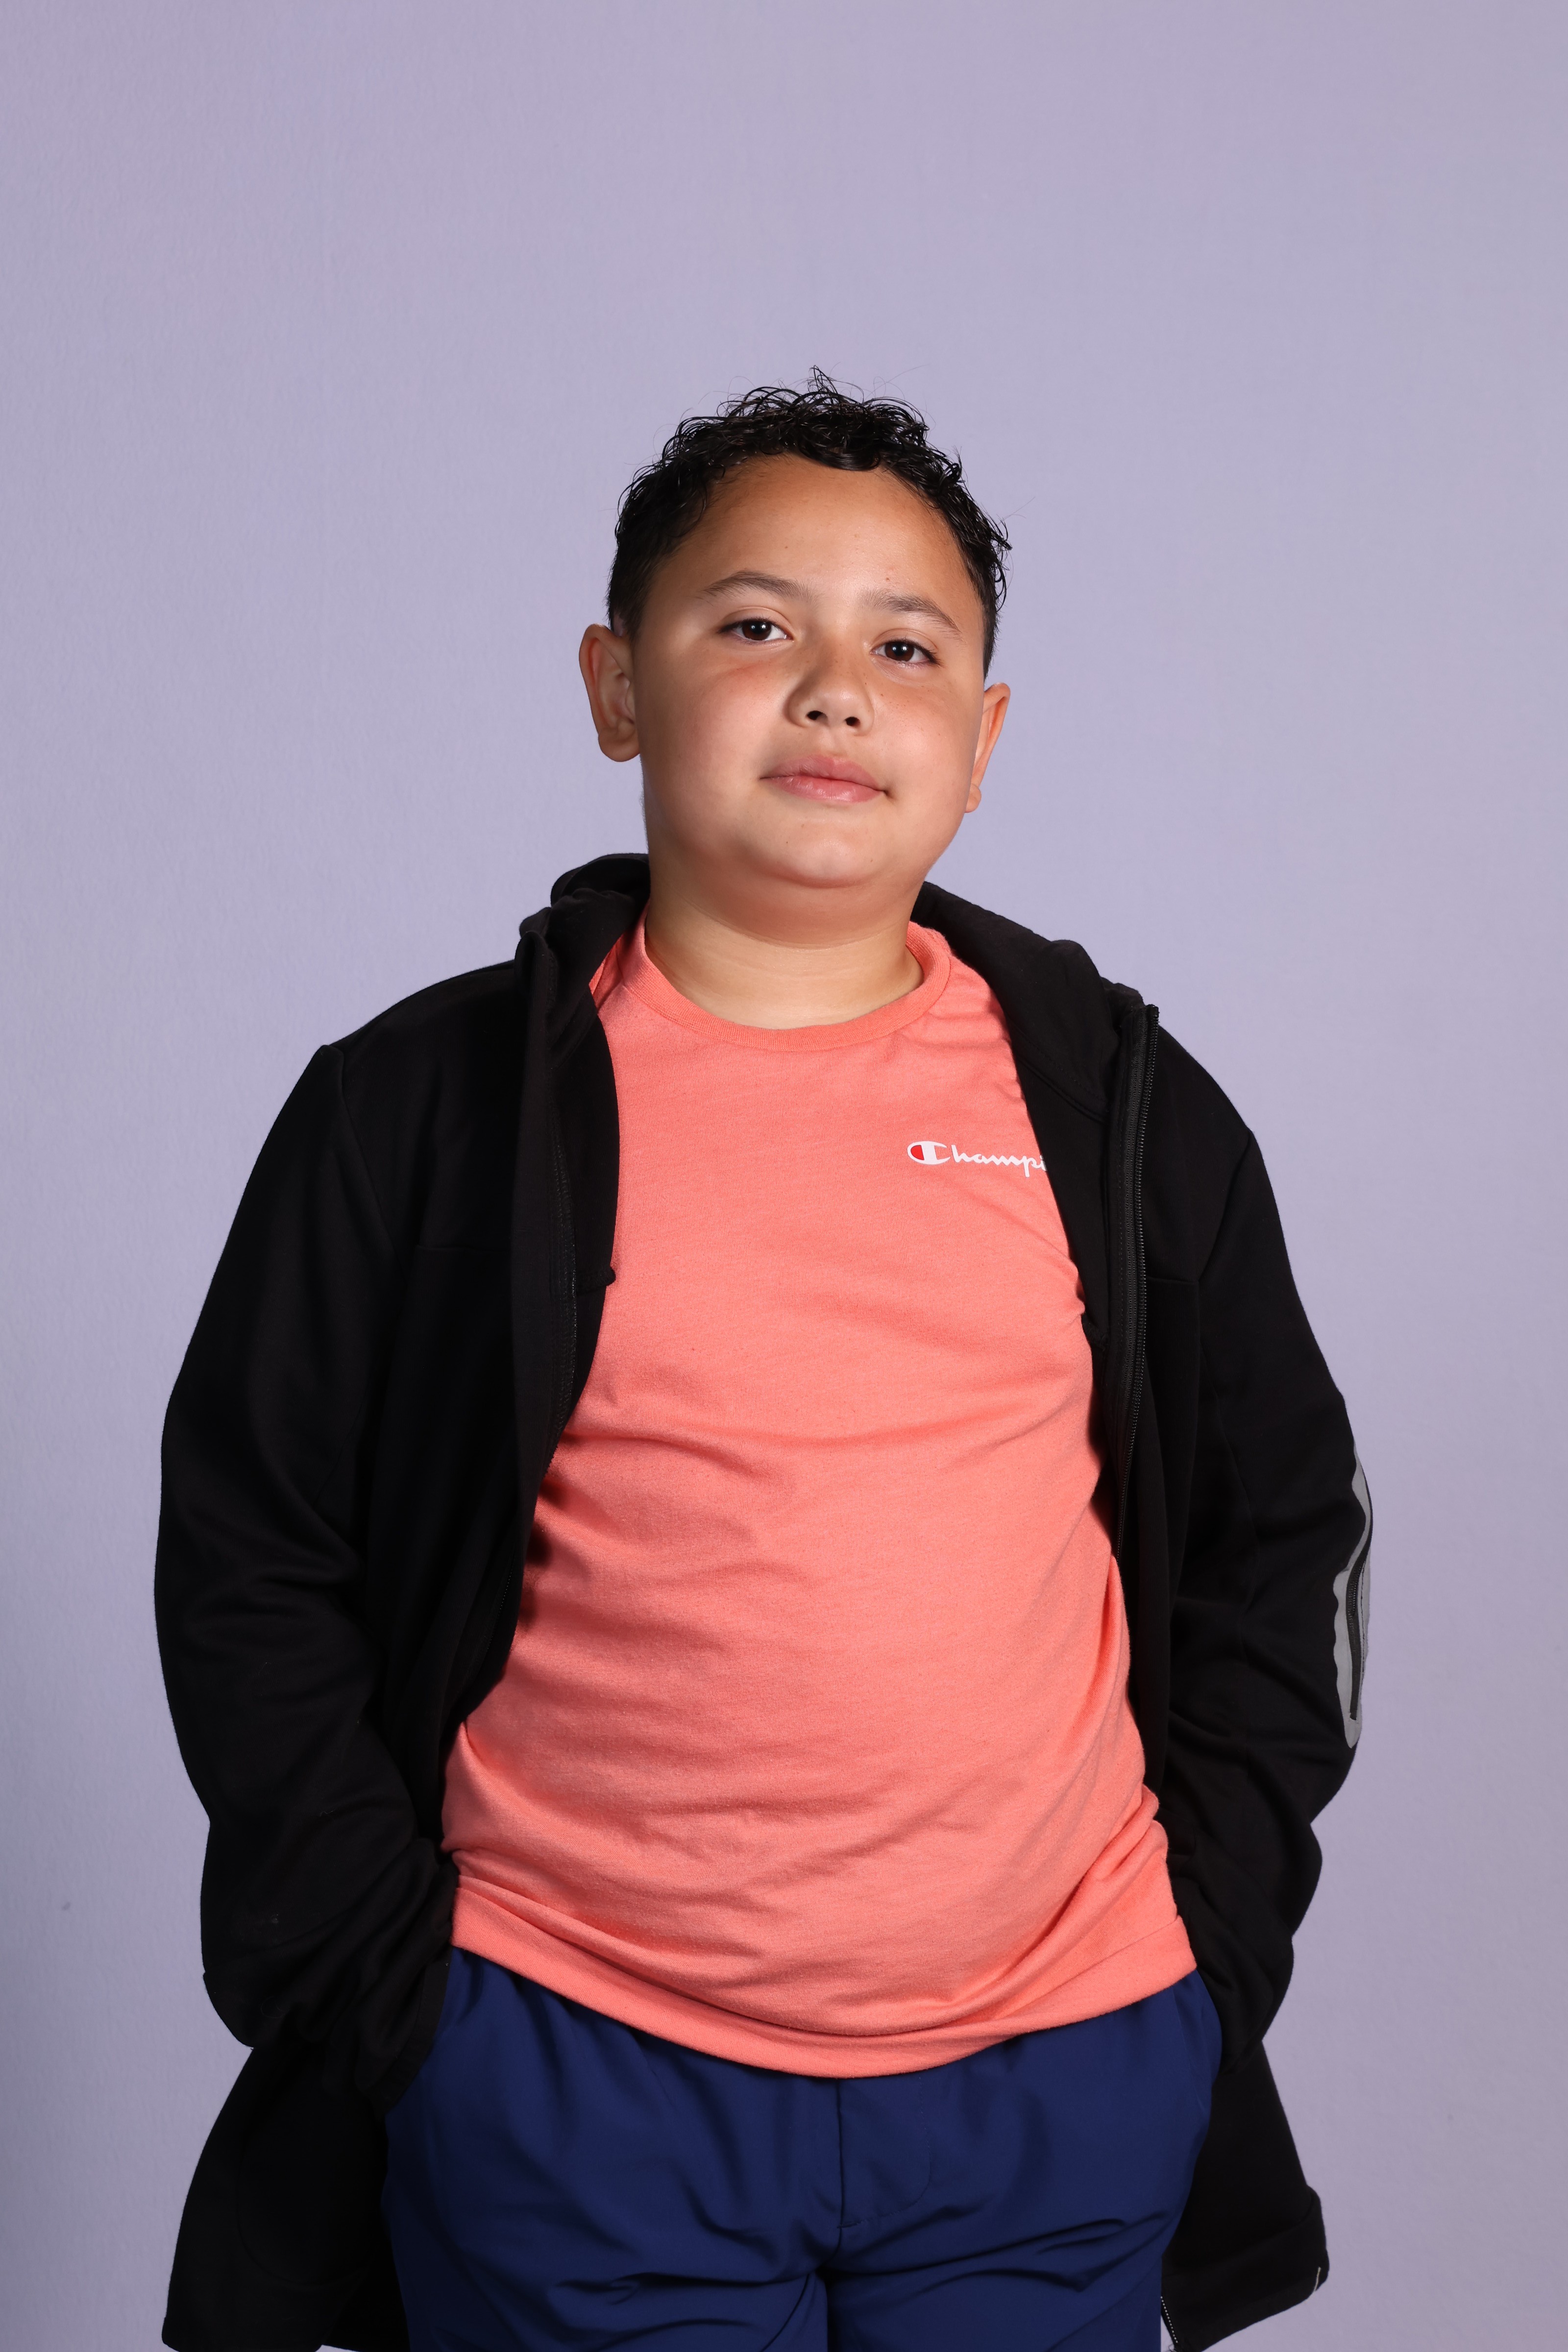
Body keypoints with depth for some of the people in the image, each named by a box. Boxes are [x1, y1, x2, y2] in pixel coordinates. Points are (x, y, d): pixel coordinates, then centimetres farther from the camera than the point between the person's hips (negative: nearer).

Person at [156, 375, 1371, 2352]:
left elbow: (1285, 1526, 13)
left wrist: (1213, 1917, 5)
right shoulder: (422, 1108, -1)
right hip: (573, 2093, -2)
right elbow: (246, 1556, 2)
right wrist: (386, 1971, -3)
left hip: (1066, 2099, 2)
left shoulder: (1123, 1108, 5)